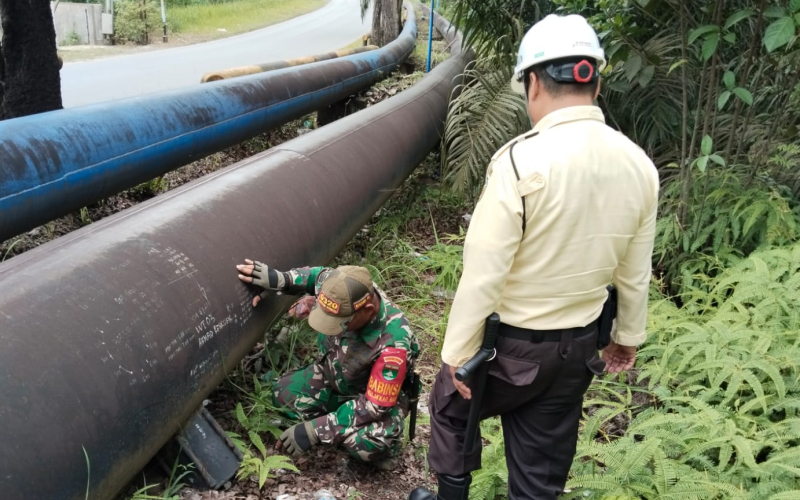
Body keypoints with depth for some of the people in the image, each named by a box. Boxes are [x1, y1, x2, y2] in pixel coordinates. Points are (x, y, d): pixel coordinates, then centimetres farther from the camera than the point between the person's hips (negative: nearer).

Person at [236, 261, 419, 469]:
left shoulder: (393, 343, -41)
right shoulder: (345, 291, -26)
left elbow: (374, 405, -33)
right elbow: (320, 275, -1)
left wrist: (315, 430, -33)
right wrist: (281, 279, -20)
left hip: (380, 395, -7)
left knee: (372, 442, -35)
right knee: (283, 394, -7)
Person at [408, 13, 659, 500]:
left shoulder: (522, 161, -24)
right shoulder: (639, 166, -5)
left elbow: (484, 273, -22)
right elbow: (635, 273, 5)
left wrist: (458, 352, -10)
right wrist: (629, 335, 20)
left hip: (513, 342, -5)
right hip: (579, 346, 5)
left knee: (453, 405, 25)